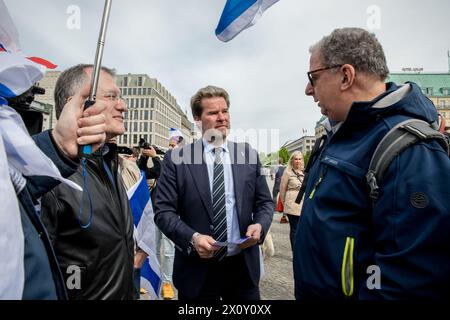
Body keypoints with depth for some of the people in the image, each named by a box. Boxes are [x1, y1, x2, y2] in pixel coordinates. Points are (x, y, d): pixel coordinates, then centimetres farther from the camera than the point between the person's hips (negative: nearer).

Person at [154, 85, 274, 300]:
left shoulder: (249, 155, 2)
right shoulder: (176, 159, -6)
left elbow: (265, 202, 6)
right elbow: (164, 211, -6)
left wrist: (259, 225, -13)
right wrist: (192, 237, -21)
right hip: (197, 269, -1)